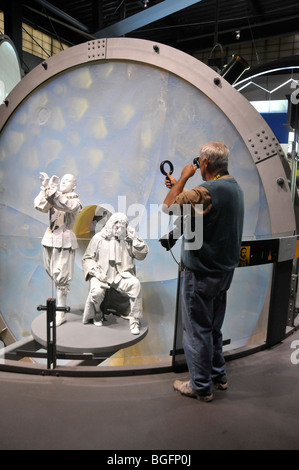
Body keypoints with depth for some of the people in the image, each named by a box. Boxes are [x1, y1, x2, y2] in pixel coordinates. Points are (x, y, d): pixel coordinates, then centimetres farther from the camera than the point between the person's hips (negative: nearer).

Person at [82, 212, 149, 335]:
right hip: (101, 274, -1)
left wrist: (135, 239, -5)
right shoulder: (98, 238, 7)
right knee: (97, 291, -33)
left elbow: (142, 255, 7)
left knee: (135, 284, -30)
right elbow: (87, 259, 7)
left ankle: (134, 320, -18)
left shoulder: (128, 239, 13)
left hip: (121, 275, 2)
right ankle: (97, 315, 2)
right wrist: (95, 271, -11)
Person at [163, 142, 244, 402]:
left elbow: (168, 206, -17)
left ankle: (201, 386, 21)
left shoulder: (207, 190, -24)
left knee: (197, 330, 6)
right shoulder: (234, 188, 7)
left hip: (202, 273, -9)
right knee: (213, 327, 23)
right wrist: (179, 185, 20)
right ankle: (218, 376, 38)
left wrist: (184, 177, -7)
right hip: (224, 270, 9)